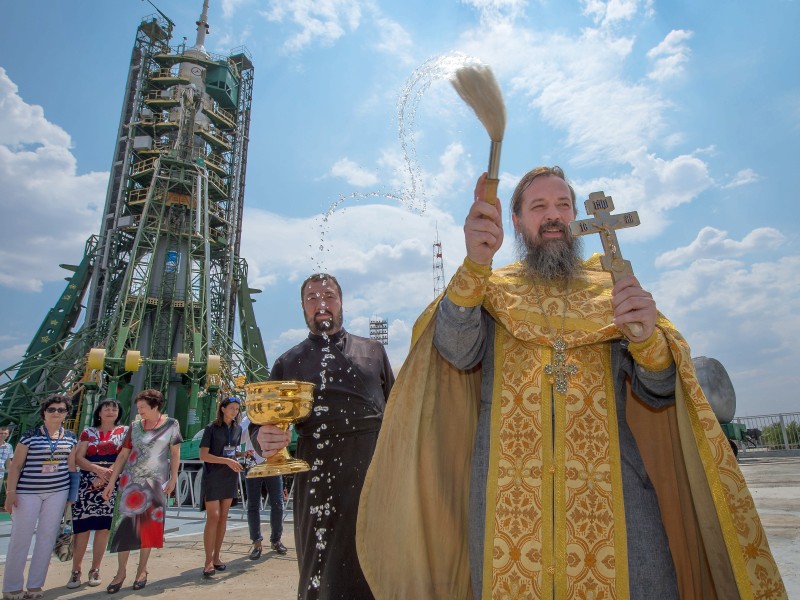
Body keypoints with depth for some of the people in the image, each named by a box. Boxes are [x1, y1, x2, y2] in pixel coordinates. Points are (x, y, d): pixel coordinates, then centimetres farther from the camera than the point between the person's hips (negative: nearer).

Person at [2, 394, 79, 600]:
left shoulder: (70, 438, 5)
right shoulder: (30, 435, -5)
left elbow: (71, 466, 9)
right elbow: (15, 465, -3)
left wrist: (72, 494, 6)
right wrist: (11, 492, -9)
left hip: (58, 491, 3)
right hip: (28, 492, -3)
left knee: (47, 536, 7)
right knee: (21, 537, 2)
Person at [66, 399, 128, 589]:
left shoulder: (124, 431, 7)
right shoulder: (88, 432, 9)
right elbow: (78, 458, 2)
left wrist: (106, 476, -13)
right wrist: (98, 470, -15)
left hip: (112, 486, 0)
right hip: (87, 486, 0)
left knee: (103, 527, 2)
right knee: (82, 527, -2)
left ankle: (95, 570, 15)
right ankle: (76, 571, 11)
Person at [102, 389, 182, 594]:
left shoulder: (171, 424, -3)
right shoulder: (135, 426, 3)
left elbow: (175, 453, 1)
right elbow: (122, 455, 6)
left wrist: (173, 479, -6)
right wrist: (111, 482, 3)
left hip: (155, 483, -2)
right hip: (130, 481, 2)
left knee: (148, 525, 6)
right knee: (124, 524, 0)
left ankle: (142, 569, 21)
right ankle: (121, 572, 14)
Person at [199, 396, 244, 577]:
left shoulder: (237, 429, 8)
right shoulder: (211, 428, -9)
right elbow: (203, 455, -14)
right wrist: (227, 461, -22)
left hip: (230, 477, 5)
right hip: (213, 477, -5)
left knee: (223, 518, 9)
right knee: (213, 517, -8)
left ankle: (216, 557, 19)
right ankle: (208, 561, -1)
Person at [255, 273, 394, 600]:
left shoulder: (373, 351, 14)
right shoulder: (288, 362, 14)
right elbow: (262, 425, 10)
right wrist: (264, 439, -14)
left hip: (374, 474, 1)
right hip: (318, 481, 0)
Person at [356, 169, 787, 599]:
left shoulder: (612, 288, 11)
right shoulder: (492, 289, 8)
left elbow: (658, 393, 3)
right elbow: (457, 352, -12)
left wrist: (646, 337, -19)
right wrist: (474, 265, -28)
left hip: (611, 490, 1)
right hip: (509, 495, 0)